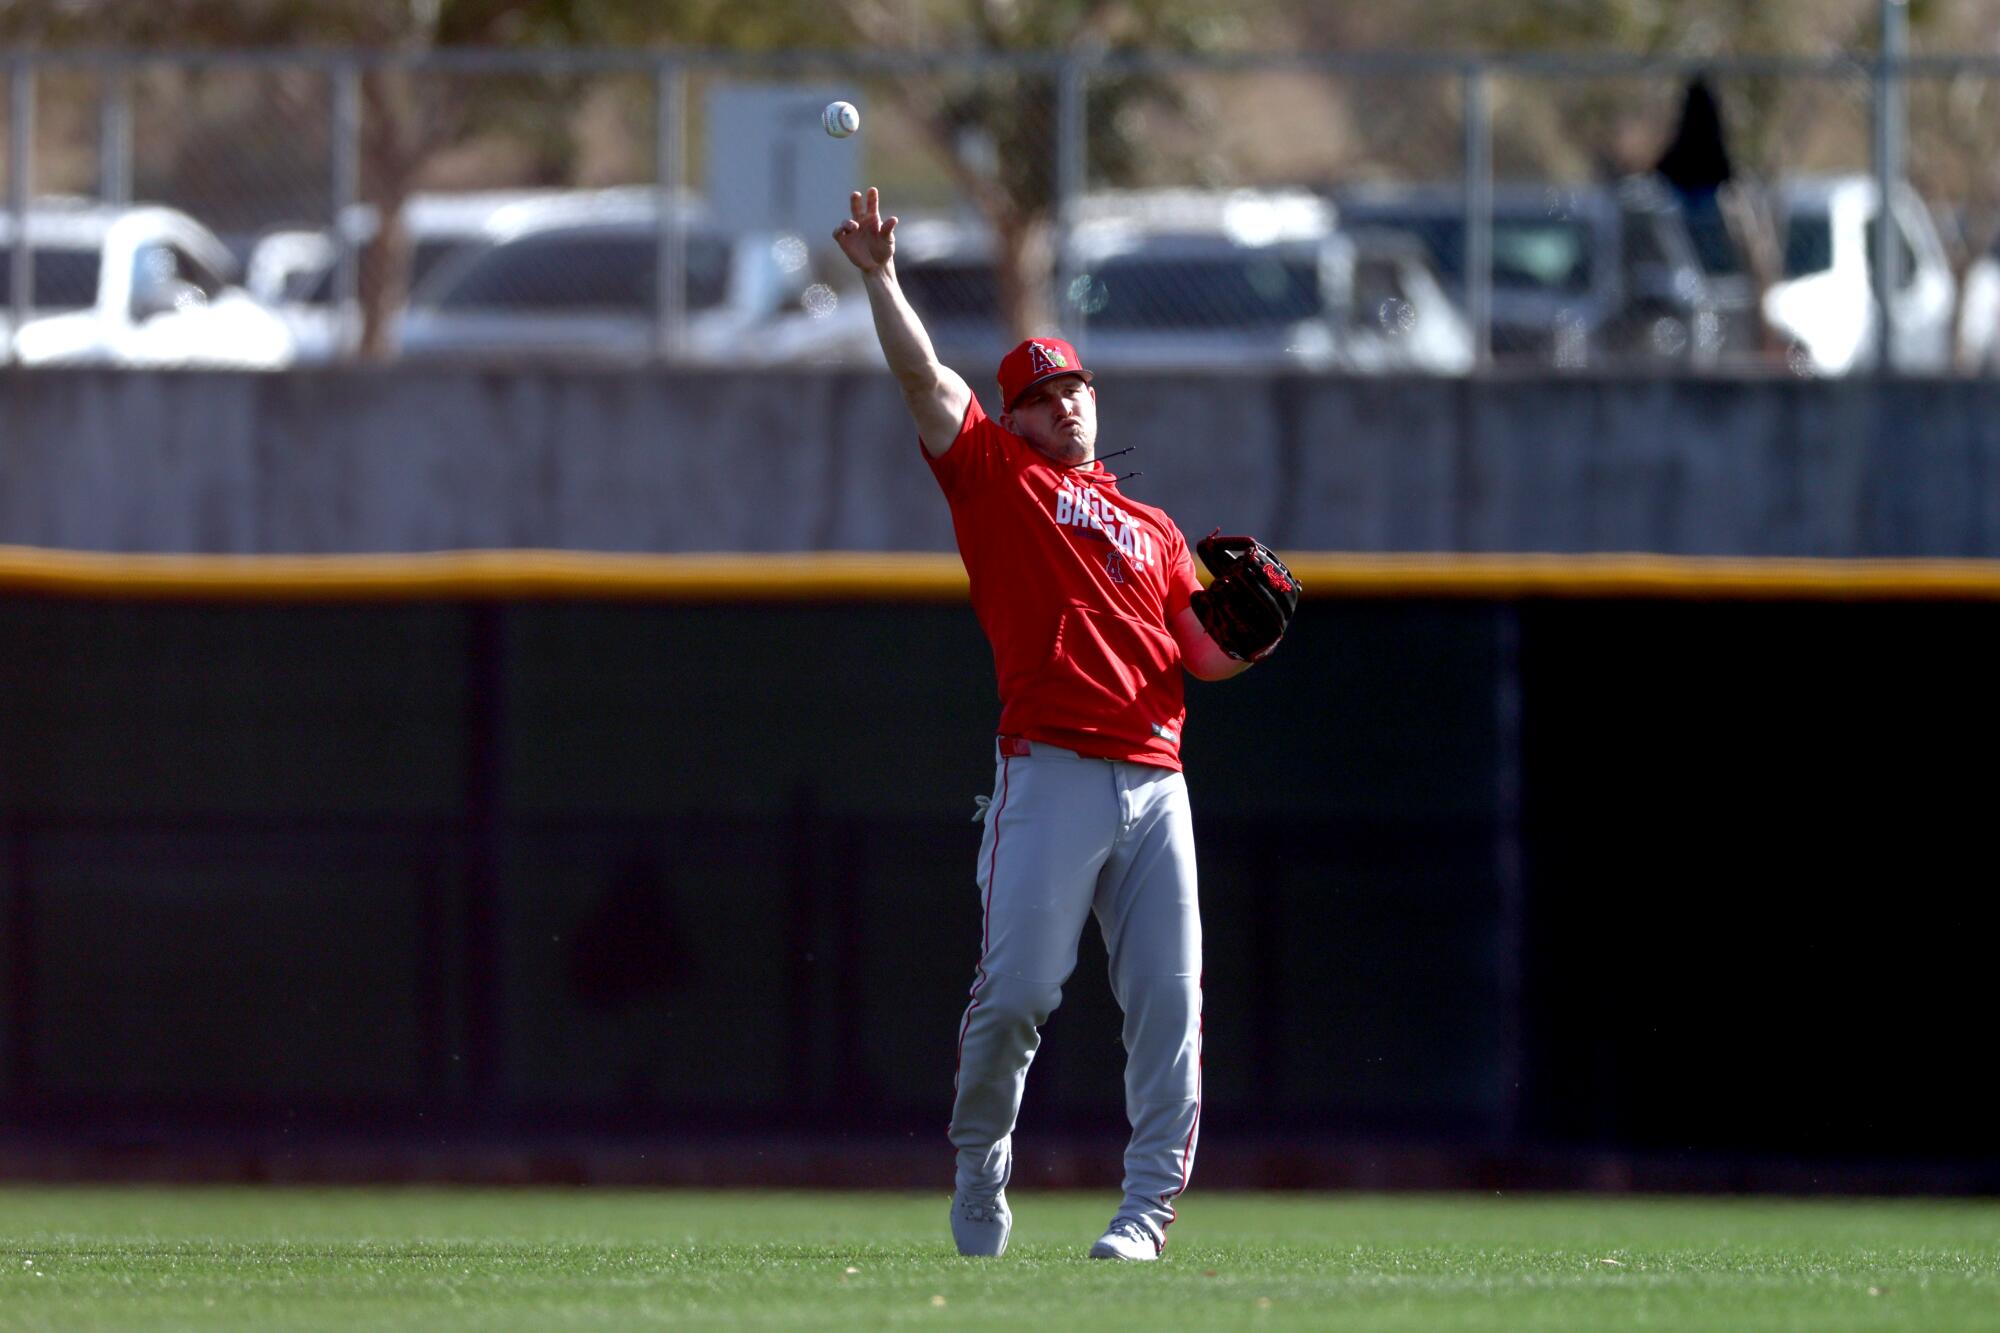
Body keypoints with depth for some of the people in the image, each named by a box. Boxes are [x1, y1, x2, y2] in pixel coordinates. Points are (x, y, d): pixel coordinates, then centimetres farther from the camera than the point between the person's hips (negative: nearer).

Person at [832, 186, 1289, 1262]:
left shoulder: (1150, 528, 25)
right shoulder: (998, 477, 13)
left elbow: (1200, 654, 21)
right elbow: (924, 378, 2)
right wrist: (879, 275, -5)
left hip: (1154, 776, 4)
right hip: (1051, 767, -4)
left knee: (1168, 995, -5)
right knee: (1016, 989, -9)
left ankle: (1148, 1207, -2)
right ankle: (980, 1166, 13)